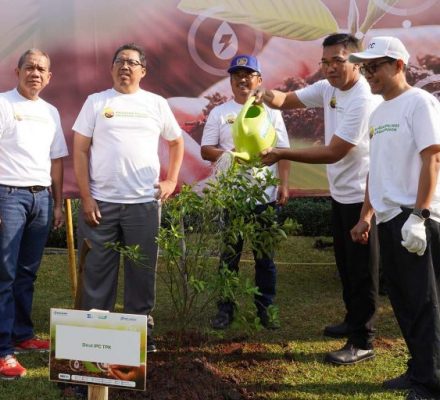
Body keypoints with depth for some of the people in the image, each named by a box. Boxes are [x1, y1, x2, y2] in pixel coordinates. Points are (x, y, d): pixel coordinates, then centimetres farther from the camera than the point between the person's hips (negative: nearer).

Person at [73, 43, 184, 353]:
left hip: (144, 202, 1)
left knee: (143, 271, 8)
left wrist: (172, 180, 7)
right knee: (97, 271, 6)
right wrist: (86, 197, -6)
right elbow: (80, 151, 1)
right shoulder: (96, 102, 5)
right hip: (101, 202, -1)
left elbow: (177, 143, 19)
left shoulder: (157, 104, 8)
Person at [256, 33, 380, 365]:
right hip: (341, 194, 9)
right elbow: (288, 100, 5)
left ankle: (363, 342, 10)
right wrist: (268, 96, -19)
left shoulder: (364, 101, -23)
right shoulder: (328, 88, 4)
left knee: (361, 271, 0)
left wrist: (281, 154, -27)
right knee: (345, 265, 20)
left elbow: (334, 152, -25)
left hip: (362, 197, -9)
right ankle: (353, 321, 37)